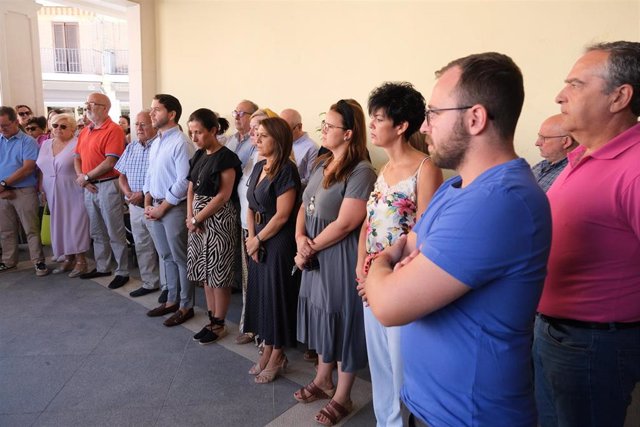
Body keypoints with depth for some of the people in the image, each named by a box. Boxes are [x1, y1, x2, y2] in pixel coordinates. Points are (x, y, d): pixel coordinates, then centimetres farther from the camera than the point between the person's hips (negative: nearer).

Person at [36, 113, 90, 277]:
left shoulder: (77, 144, -8)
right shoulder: (46, 144, 12)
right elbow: (41, 170, 15)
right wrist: (41, 190, 11)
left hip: (74, 193, -6)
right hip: (54, 194, 6)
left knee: (76, 225, -2)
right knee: (60, 225, 10)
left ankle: (80, 260, 7)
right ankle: (68, 258, 21)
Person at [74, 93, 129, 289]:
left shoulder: (113, 130, -12)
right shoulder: (84, 132, 14)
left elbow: (110, 162, -19)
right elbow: (77, 158, 14)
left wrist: (87, 176, -12)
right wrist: (81, 177, -4)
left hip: (108, 185, -8)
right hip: (89, 187, 8)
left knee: (115, 232, -1)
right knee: (97, 231, 17)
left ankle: (122, 272, 8)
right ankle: (102, 267, 29)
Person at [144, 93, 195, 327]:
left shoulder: (181, 143, -16)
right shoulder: (156, 142, 12)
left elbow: (183, 181, -20)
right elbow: (150, 174, 17)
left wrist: (162, 208, -14)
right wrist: (148, 204, 6)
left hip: (174, 207, -8)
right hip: (156, 206, 8)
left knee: (181, 258, 4)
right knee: (166, 257, 17)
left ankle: (185, 306, 17)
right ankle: (172, 300, 32)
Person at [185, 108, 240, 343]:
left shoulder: (226, 157, -13)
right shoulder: (199, 155, 11)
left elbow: (223, 196, -17)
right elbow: (191, 189, 12)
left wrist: (197, 219, -11)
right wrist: (190, 216, -3)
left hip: (219, 220, -8)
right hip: (198, 220, 8)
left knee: (219, 274, 1)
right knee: (206, 272, 13)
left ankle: (219, 325, 15)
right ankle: (212, 320, 25)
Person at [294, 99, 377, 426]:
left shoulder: (361, 172, -18)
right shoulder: (321, 164, 9)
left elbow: (344, 224, -22)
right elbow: (304, 207, 11)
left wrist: (311, 248, -11)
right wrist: (300, 238, -7)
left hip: (341, 257, -8)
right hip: (316, 256, 8)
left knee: (342, 320, 6)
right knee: (322, 317, 20)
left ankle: (342, 397, 26)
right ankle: (323, 381, 41)